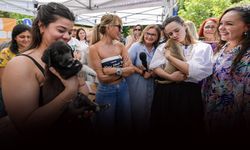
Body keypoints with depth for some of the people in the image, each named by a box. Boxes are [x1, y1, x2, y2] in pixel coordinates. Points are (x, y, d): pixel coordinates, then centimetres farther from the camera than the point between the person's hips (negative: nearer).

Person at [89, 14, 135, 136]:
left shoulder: (120, 46, 0)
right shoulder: (94, 48, -16)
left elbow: (131, 69, -6)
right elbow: (102, 77, -18)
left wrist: (114, 70, -20)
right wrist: (123, 70, -12)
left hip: (123, 88, 5)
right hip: (106, 91, -5)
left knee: (125, 125, 20)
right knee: (106, 128, 14)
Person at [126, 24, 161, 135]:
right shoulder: (136, 46, -8)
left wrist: (152, 73, -11)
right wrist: (142, 72, -15)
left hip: (151, 84, 4)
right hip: (136, 83, -4)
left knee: (148, 107, 14)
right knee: (136, 108, 4)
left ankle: (146, 129, 36)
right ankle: (135, 130, 26)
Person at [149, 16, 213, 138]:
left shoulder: (203, 47, 0)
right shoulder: (164, 47, 9)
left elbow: (195, 71, -13)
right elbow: (154, 67, -1)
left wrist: (169, 56, -8)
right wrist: (170, 77, -19)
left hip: (189, 94, -2)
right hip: (164, 93, 3)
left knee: (187, 131, 10)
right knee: (163, 129, 14)